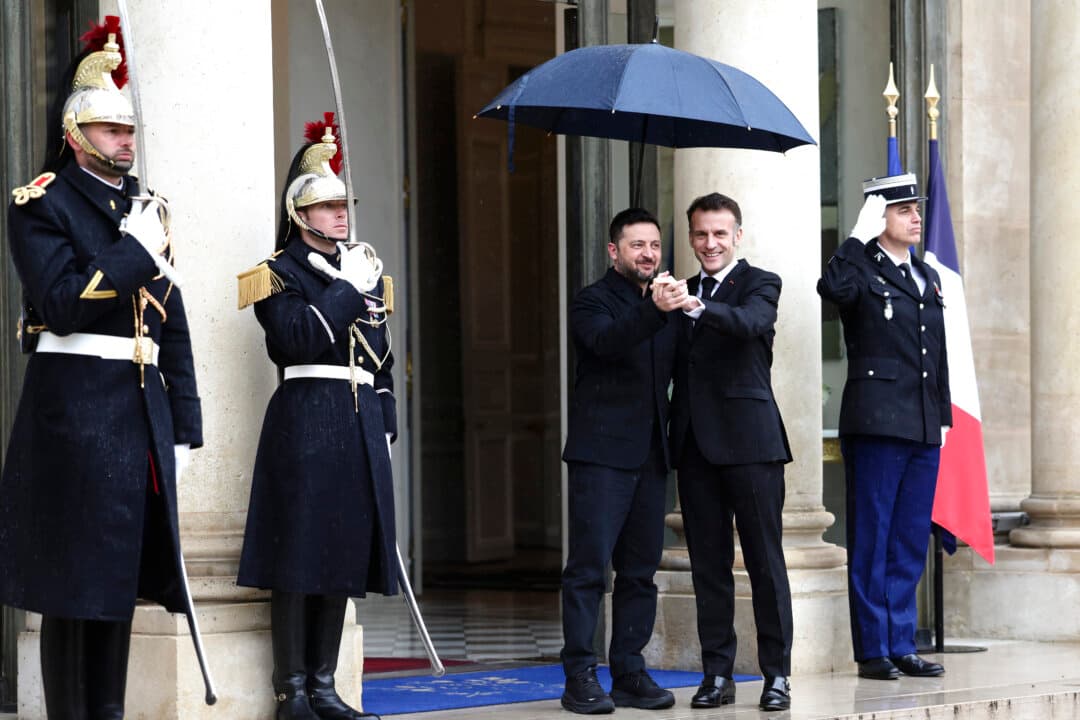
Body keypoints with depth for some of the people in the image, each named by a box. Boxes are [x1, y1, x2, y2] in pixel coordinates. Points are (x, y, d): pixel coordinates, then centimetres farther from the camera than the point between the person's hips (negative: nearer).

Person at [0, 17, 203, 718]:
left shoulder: (143, 206, 17)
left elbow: (173, 325, 17)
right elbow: (61, 304, -17)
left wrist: (183, 426, 13)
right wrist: (136, 252, -12)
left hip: (143, 414, 7)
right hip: (75, 408, -7)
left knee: (125, 574, 8)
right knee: (75, 581, -4)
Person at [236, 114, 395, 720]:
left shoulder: (366, 270, 18)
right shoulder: (281, 274, -1)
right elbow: (300, 339, -18)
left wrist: (386, 423, 15)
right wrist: (346, 288, -14)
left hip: (360, 425, 6)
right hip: (306, 418, -6)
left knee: (343, 556, 7)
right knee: (299, 559, -5)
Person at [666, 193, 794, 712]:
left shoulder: (759, 284, 0)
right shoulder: (684, 292, 17)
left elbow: (752, 322, -24)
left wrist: (699, 308, -39)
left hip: (749, 441, -5)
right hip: (696, 445, 5)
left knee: (766, 561, -2)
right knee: (708, 565, 7)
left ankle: (776, 675, 2)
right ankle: (717, 674, 11)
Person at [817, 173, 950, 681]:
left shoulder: (927, 277, 19)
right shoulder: (862, 268, -3)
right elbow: (832, 288, -28)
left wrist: (943, 415, 16)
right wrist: (860, 236, -20)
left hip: (923, 429, 7)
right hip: (876, 425, -7)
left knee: (910, 543, 9)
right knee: (871, 540, -2)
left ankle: (901, 646, 15)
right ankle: (873, 651, 1)